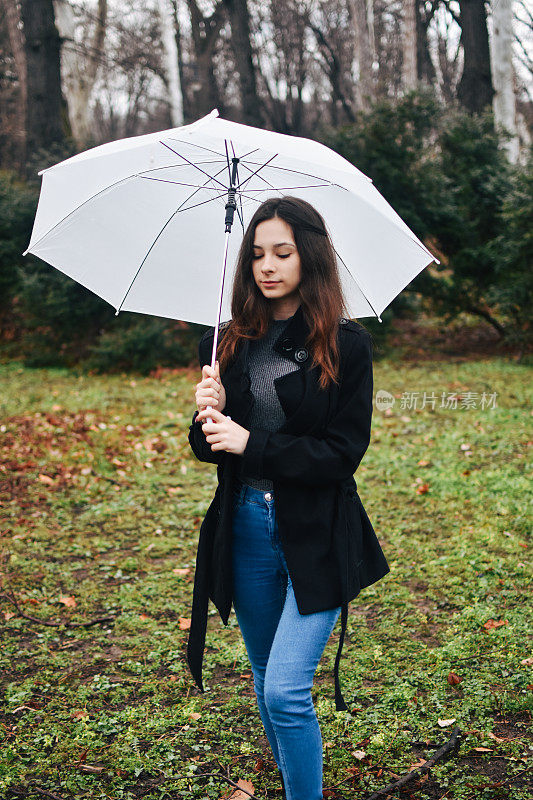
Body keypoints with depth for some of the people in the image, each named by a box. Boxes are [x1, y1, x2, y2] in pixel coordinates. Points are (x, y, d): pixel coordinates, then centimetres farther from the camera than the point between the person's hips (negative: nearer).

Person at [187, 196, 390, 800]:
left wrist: (252, 444, -18)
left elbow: (344, 452, -11)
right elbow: (210, 449, 9)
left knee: (286, 691, -10)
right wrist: (208, 416, -13)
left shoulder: (346, 345, -7)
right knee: (266, 683, 18)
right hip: (246, 528, 5)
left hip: (317, 535, -4)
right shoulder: (230, 343, 5)